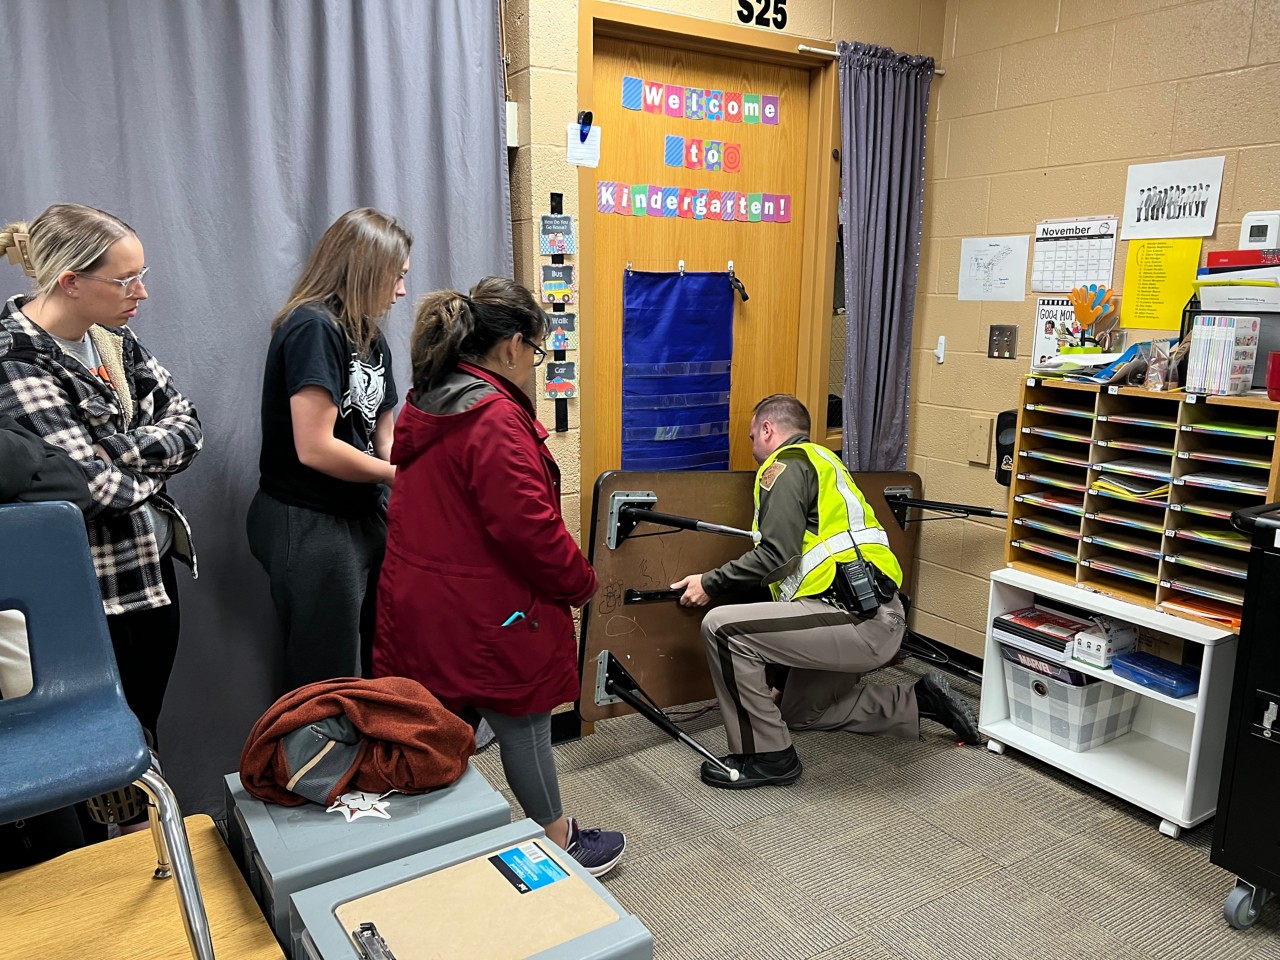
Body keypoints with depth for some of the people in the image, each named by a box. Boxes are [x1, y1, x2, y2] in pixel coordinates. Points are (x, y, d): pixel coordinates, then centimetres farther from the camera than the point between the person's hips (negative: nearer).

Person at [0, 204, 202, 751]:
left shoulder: (113, 338, 5)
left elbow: (186, 425, 1)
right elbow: (92, 484, -24)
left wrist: (114, 447, -14)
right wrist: (155, 466, -5)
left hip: (154, 569, 7)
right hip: (93, 591, -7)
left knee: (145, 733, 19)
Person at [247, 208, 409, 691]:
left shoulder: (370, 338, 12)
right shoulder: (313, 328, -16)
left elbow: (383, 438, 9)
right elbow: (315, 448, -23)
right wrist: (402, 474, -13)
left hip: (362, 518, 9)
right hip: (311, 527, -9)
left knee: (375, 669, 18)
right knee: (329, 686, 3)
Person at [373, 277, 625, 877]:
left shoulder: (423, 407, 9)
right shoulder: (497, 418, -22)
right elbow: (529, 527, -25)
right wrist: (580, 583, -9)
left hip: (419, 605, 9)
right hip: (485, 613, -8)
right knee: (523, 723, 9)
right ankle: (558, 844, 29)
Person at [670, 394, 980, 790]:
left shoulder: (786, 465, -5)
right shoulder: (820, 460, 24)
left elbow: (777, 554, -18)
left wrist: (711, 582, -7)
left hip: (859, 619, -11)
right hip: (877, 622, 11)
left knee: (722, 627, -16)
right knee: (800, 712, 25)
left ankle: (765, 755, -6)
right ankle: (920, 701, 26)